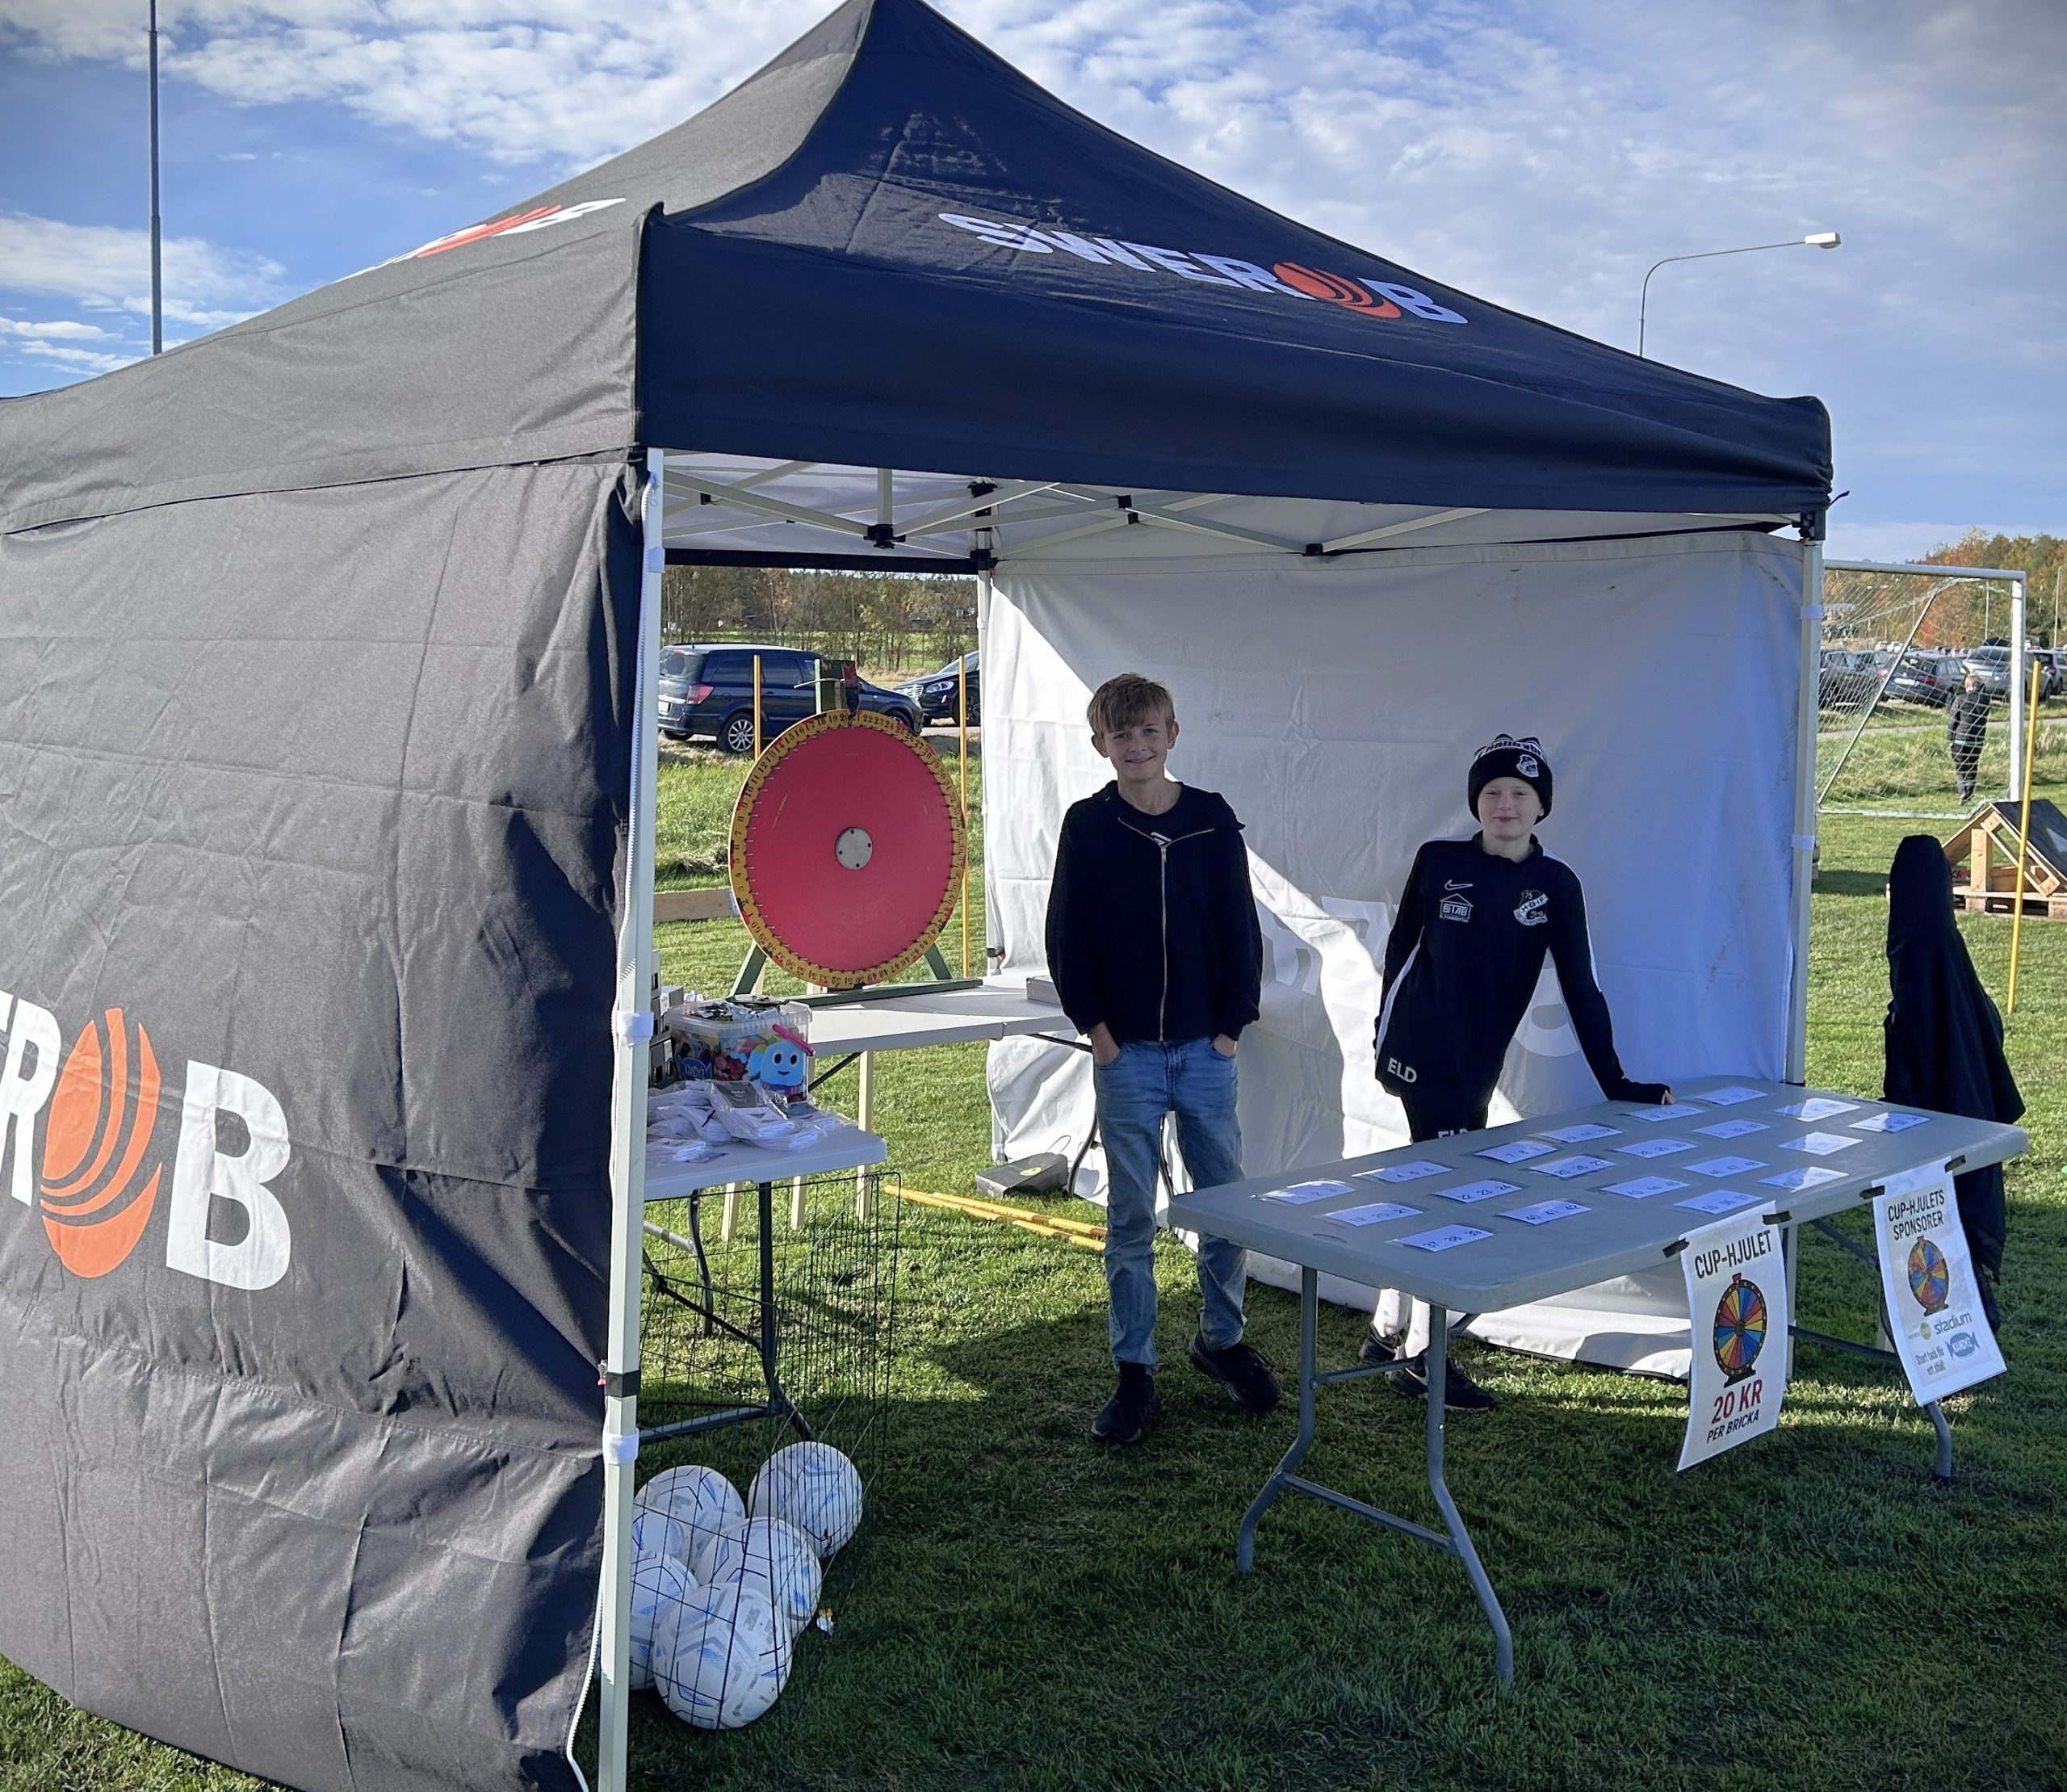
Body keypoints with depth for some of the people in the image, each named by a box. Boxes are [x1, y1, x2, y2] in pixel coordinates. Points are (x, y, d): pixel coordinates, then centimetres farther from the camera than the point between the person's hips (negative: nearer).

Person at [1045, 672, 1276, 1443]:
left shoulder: (1212, 821, 1)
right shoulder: (1089, 826, -2)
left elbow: (1241, 929, 4)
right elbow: (1065, 938, 1)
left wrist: (1232, 1023, -1)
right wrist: (1096, 1026, -5)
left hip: (1206, 1049, 2)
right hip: (1126, 1054, -1)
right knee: (1130, 1217, 5)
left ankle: (1221, 1339, 30)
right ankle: (1134, 1373, 15)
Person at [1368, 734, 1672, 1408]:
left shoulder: (1555, 885, -1)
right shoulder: (1439, 862, -6)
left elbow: (1580, 987, -2)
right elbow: (1401, 948, 3)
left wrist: (1616, 1082, -5)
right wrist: (1388, 1033, 5)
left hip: (1476, 1065, 4)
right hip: (1421, 1052, -4)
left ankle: (1388, 1330, 29)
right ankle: (1421, 1356, 4)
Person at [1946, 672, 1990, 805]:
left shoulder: (1960, 699, -10)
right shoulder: (1984, 699, -1)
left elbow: (1952, 720, -6)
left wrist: (1949, 738, 1)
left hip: (1960, 739, -3)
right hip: (1977, 741, 3)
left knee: (1960, 769, 5)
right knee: (1972, 770, 14)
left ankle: (1964, 793, -14)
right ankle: (1969, 797, 12)